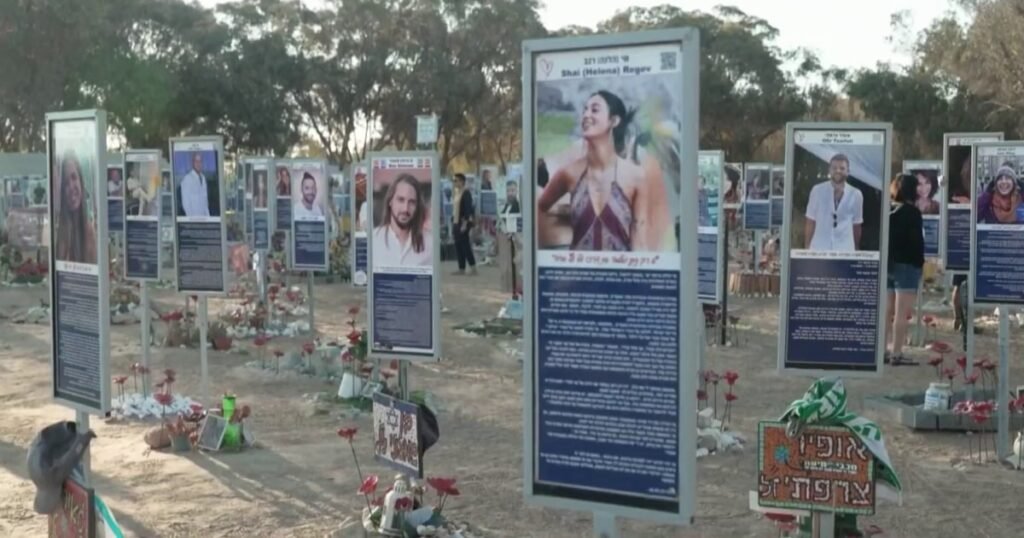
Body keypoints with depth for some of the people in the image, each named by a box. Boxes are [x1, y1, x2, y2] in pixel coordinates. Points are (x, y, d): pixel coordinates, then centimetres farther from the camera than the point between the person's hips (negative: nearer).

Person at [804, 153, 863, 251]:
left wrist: (855, 250, 15)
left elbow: (856, 225, 11)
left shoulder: (856, 195, 2)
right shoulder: (817, 191, -1)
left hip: (845, 250, 1)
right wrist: (807, 247, 4)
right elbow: (810, 222, 4)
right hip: (819, 248, -1)